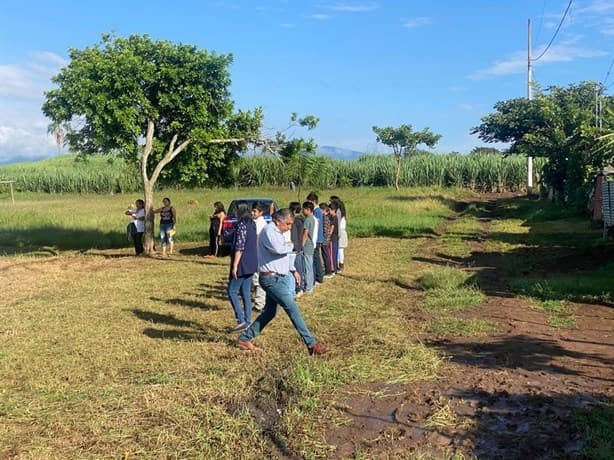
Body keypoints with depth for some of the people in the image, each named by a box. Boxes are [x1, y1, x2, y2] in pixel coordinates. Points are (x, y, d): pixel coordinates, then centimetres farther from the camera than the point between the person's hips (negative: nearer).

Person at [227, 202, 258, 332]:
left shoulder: (241, 225, -15)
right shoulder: (252, 224, 12)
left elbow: (239, 247, -20)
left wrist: (234, 266, -19)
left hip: (242, 264, -9)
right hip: (251, 265, 9)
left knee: (232, 292, -2)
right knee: (246, 293, 12)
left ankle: (241, 321, -7)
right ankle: (247, 322, 14)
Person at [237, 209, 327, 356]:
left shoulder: (278, 232, 17)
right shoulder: (269, 231, -15)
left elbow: (285, 253, 29)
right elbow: (278, 249, -33)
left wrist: (293, 270, 25)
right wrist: (290, 245, -13)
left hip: (279, 278, 11)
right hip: (271, 278, -11)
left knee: (269, 312, 14)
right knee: (293, 309, -10)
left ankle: (245, 338, 24)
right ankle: (311, 344, -7)